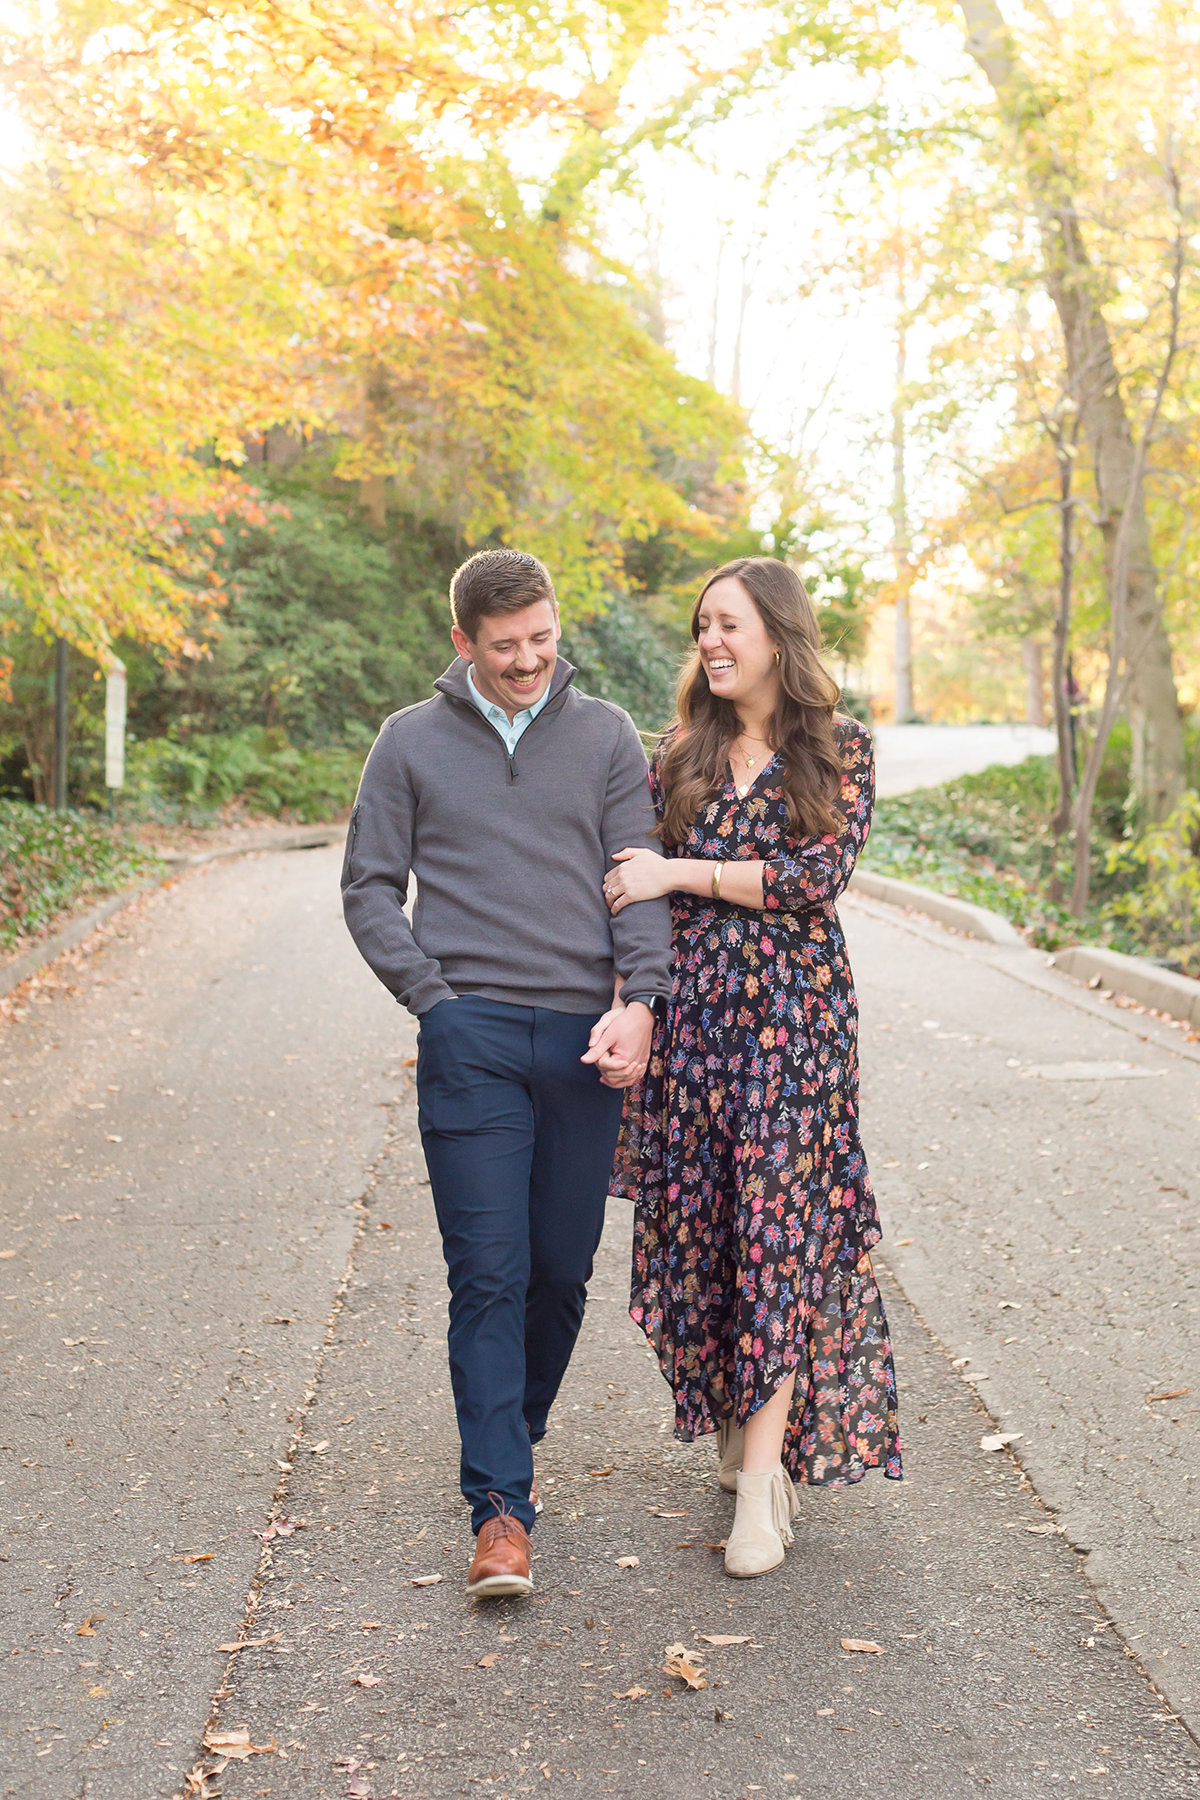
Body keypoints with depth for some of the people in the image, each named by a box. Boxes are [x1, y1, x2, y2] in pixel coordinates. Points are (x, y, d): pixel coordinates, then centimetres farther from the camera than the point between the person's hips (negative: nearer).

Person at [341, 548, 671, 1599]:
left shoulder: (606, 736, 10)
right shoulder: (412, 742, 8)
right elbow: (370, 886, 9)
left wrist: (638, 1001, -10)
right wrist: (433, 996, -3)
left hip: (586, 1038, 2)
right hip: (471, 1036, -2)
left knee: (562, 1270, 7)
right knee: (489, 1273, -8)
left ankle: (512, 1442, 30)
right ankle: (501, 1510, -5)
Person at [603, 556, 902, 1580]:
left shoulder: (839, 749, 1)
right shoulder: (683, 752, 11)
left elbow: (818, 876, -10)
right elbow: (636, 880, 11)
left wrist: (685, 873, -11)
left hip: (794, 1014, -3)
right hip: (692, 1011, 4)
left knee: (778, 1227, -7)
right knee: (698, 1223, 5)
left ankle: (760, 1482, -6)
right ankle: (740, 1425, 24)